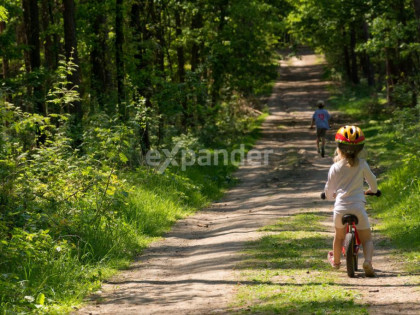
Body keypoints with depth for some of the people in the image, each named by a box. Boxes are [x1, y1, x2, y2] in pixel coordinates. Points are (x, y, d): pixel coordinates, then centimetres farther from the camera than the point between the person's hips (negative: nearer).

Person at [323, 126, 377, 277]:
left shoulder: (335, 168, 2)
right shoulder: (361, 164, 1)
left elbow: (328, 192, 9)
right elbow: (372, 180, 17)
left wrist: (330, 195, 34)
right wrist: (372, 190, 40)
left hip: (340, 208, 1)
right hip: (358, 207, -1)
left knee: (339, 236, 26)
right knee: (367, 239, 7)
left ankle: (336, 260, 45)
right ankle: (368, 261, -20)